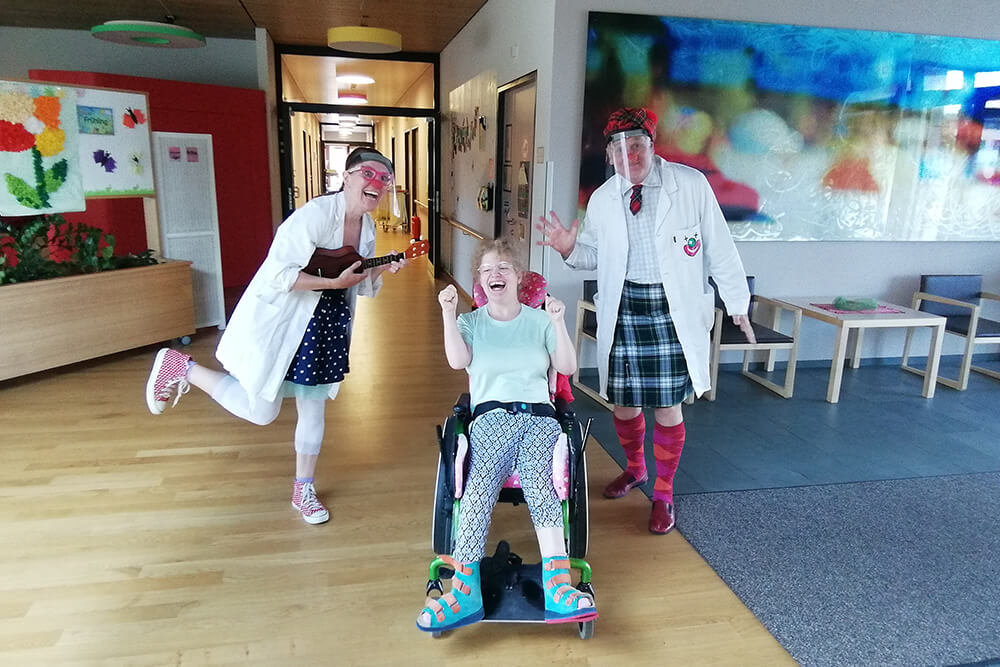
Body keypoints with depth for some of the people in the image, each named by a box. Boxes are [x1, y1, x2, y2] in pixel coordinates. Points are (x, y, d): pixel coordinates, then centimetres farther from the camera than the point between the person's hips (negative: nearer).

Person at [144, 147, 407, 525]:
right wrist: (334, 282, -29)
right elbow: (279, 274, -29)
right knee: (261, 412, 1)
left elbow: (361, 287, 10)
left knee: (313, 408, 15)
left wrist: (382, 270, -9)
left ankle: (303, 489, 32)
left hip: (324, 327, 8)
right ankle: (181, 368, 19)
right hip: (280, 323, -8)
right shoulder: (317, 214, -24)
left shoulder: (367, 227, 2)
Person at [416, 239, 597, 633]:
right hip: (492, 413, 0)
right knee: (481, 487, -29)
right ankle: (467, 590, -34)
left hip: (539, 414, 0)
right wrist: (449, 313, -6)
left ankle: (557, 589, -38)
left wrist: (558, 322, -7)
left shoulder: (540, 321, 18)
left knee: (538, 482, -31)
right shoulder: (470, 322, 19)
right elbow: (457, 361, -1)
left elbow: (568, 368, 6)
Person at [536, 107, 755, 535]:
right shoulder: (601, 200, 4)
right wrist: (569, 248, -7)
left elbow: (719, 248, -2)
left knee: (668, 406, 3)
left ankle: (664, 495, 23)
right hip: (623, 307, 3)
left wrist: (738, 304, -1)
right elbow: (595, 255, 15)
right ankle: (635, 468, 42)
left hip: (674, 309, -3)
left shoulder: (690, 184, -6)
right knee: (623, 401, 12)